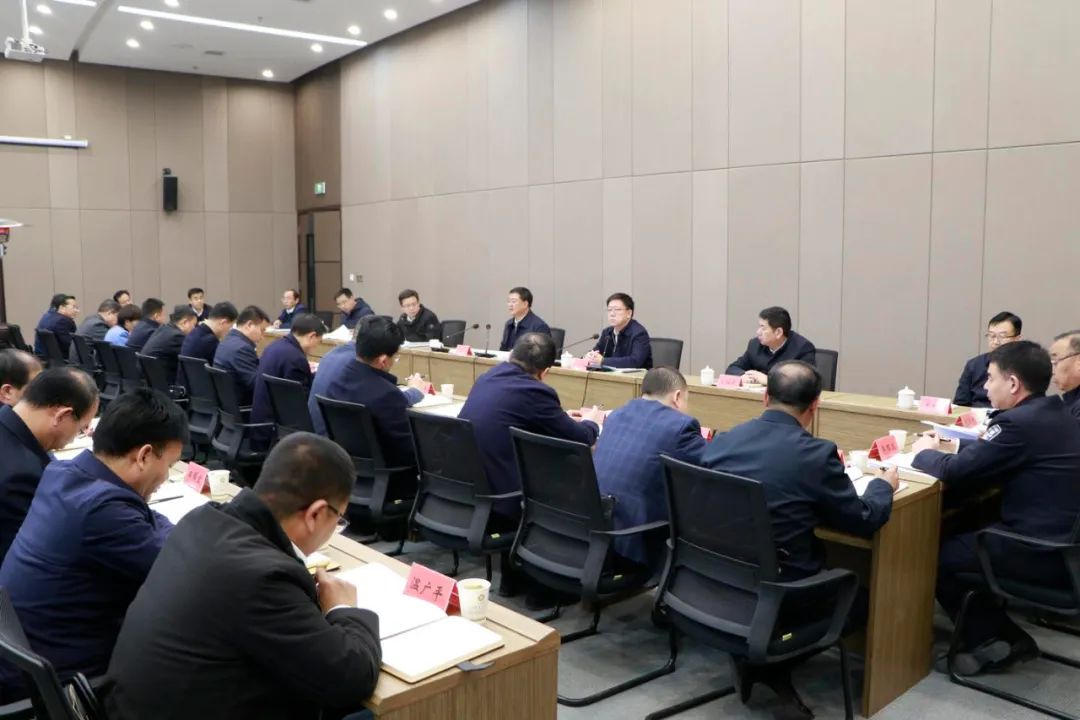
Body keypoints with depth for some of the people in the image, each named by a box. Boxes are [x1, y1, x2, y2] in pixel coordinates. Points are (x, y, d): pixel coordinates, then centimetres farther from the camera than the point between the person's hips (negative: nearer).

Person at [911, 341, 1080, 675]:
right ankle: (1007, 636, 23)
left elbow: (954, 472, -16)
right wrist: (949, 447, 11)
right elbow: (985, 460, 20)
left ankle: (989, 641, 14)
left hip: (1042, 554, -9)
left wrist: (924, 452, 3)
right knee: (964, 534, 22)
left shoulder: (1020, 422, -21)